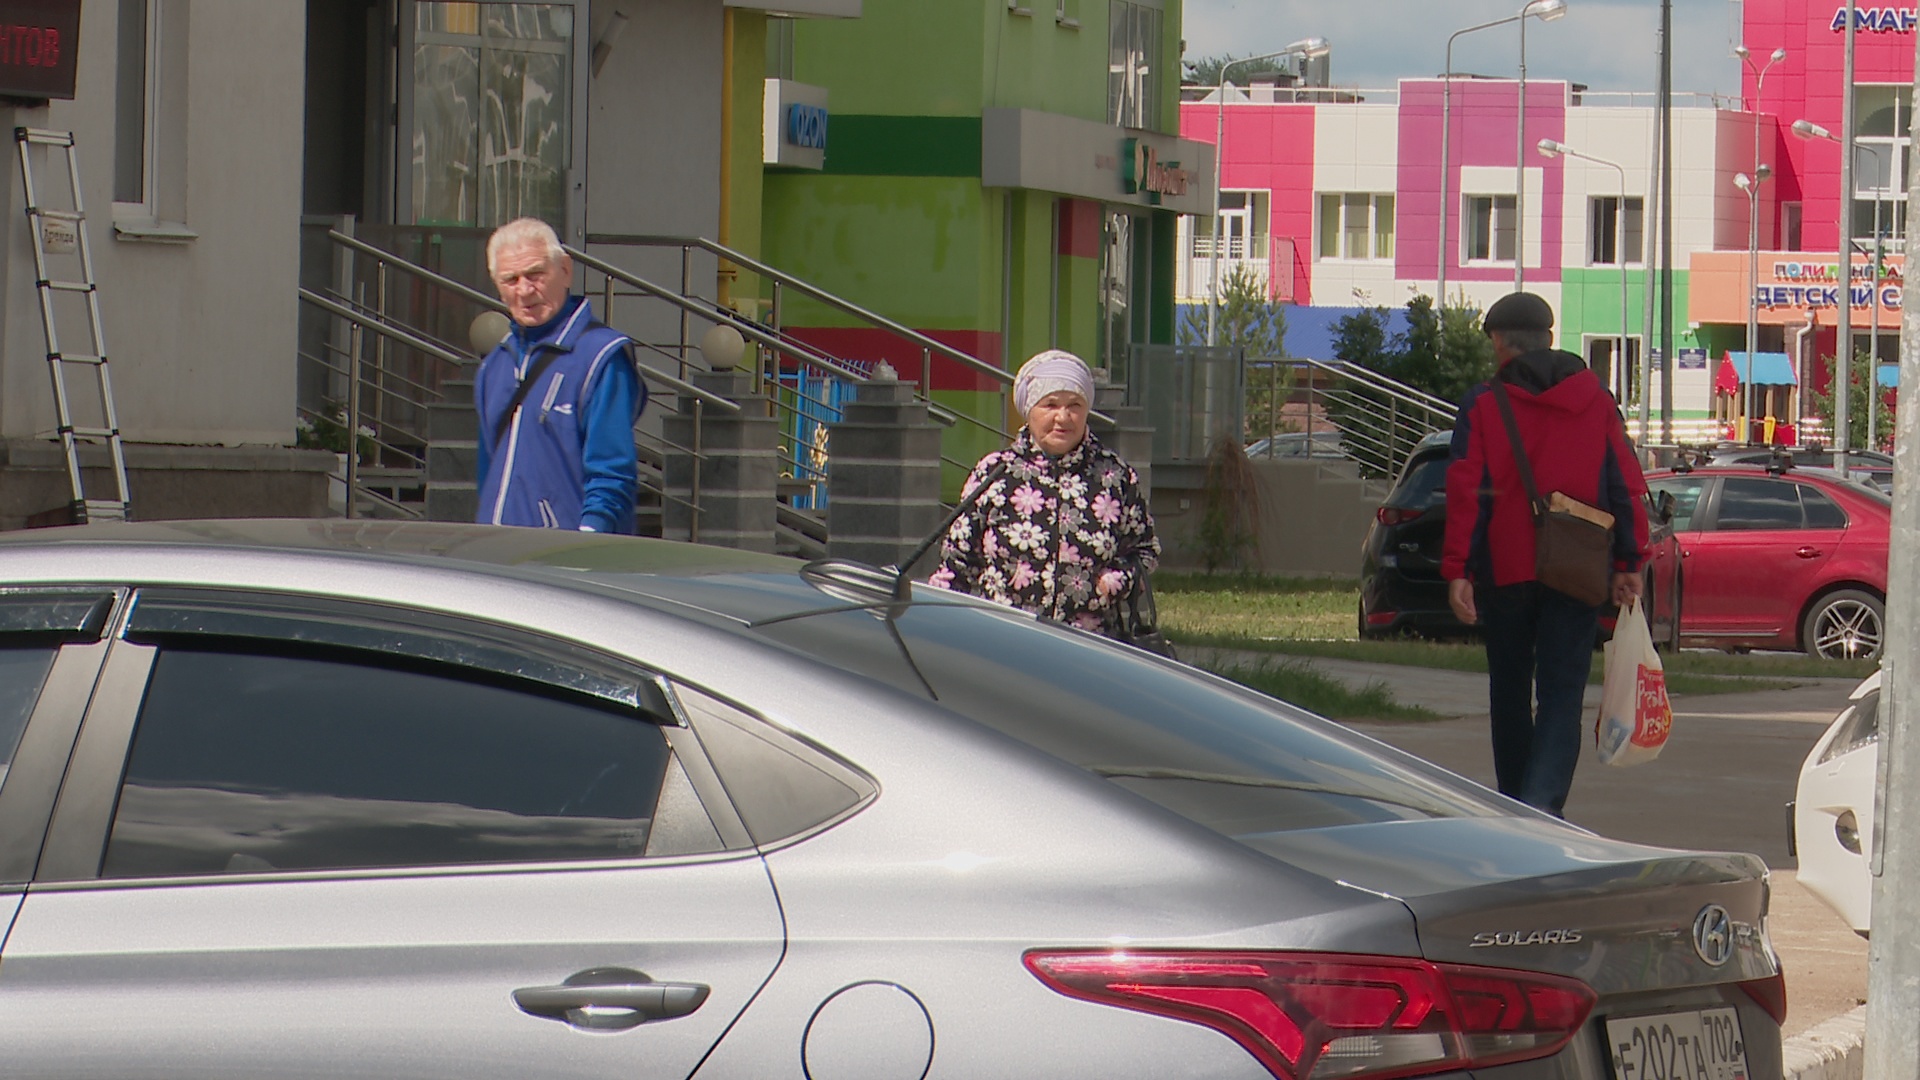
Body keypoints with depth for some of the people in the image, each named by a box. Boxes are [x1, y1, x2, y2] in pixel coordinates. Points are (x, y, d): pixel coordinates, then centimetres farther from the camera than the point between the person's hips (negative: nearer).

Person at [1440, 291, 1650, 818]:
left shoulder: (1483, 404, -1)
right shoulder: (1596, 400, 6)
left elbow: (1467, 493, -8)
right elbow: (1626, 484, 4)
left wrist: (1458, 570, -9)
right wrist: (1628, 563, 6)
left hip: (1506, 571, -1)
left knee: (1509, 693, 15)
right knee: (1561, 696, -4)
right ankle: (1541, 805, -23)